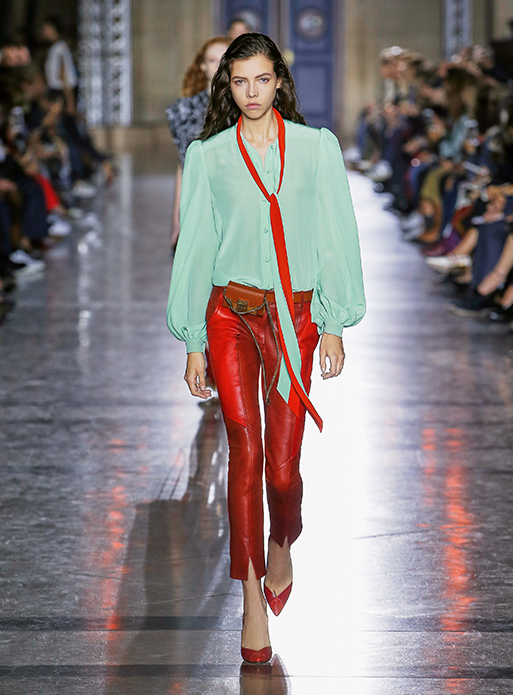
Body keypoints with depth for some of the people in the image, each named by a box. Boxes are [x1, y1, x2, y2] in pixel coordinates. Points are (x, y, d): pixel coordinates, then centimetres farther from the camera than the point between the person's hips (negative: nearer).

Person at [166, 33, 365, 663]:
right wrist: (193, 344, 6)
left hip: (295, 317, 0)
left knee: (282, 465, -1)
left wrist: (334, 325, 1)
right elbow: (195, 245, 7)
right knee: (245, 449, -9)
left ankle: (281, 547, 32)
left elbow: (336, 238, 5)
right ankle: (253, 599, -3)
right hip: (229, 314, 0)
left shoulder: (317, 148, 4)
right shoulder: (208, 156, 5)